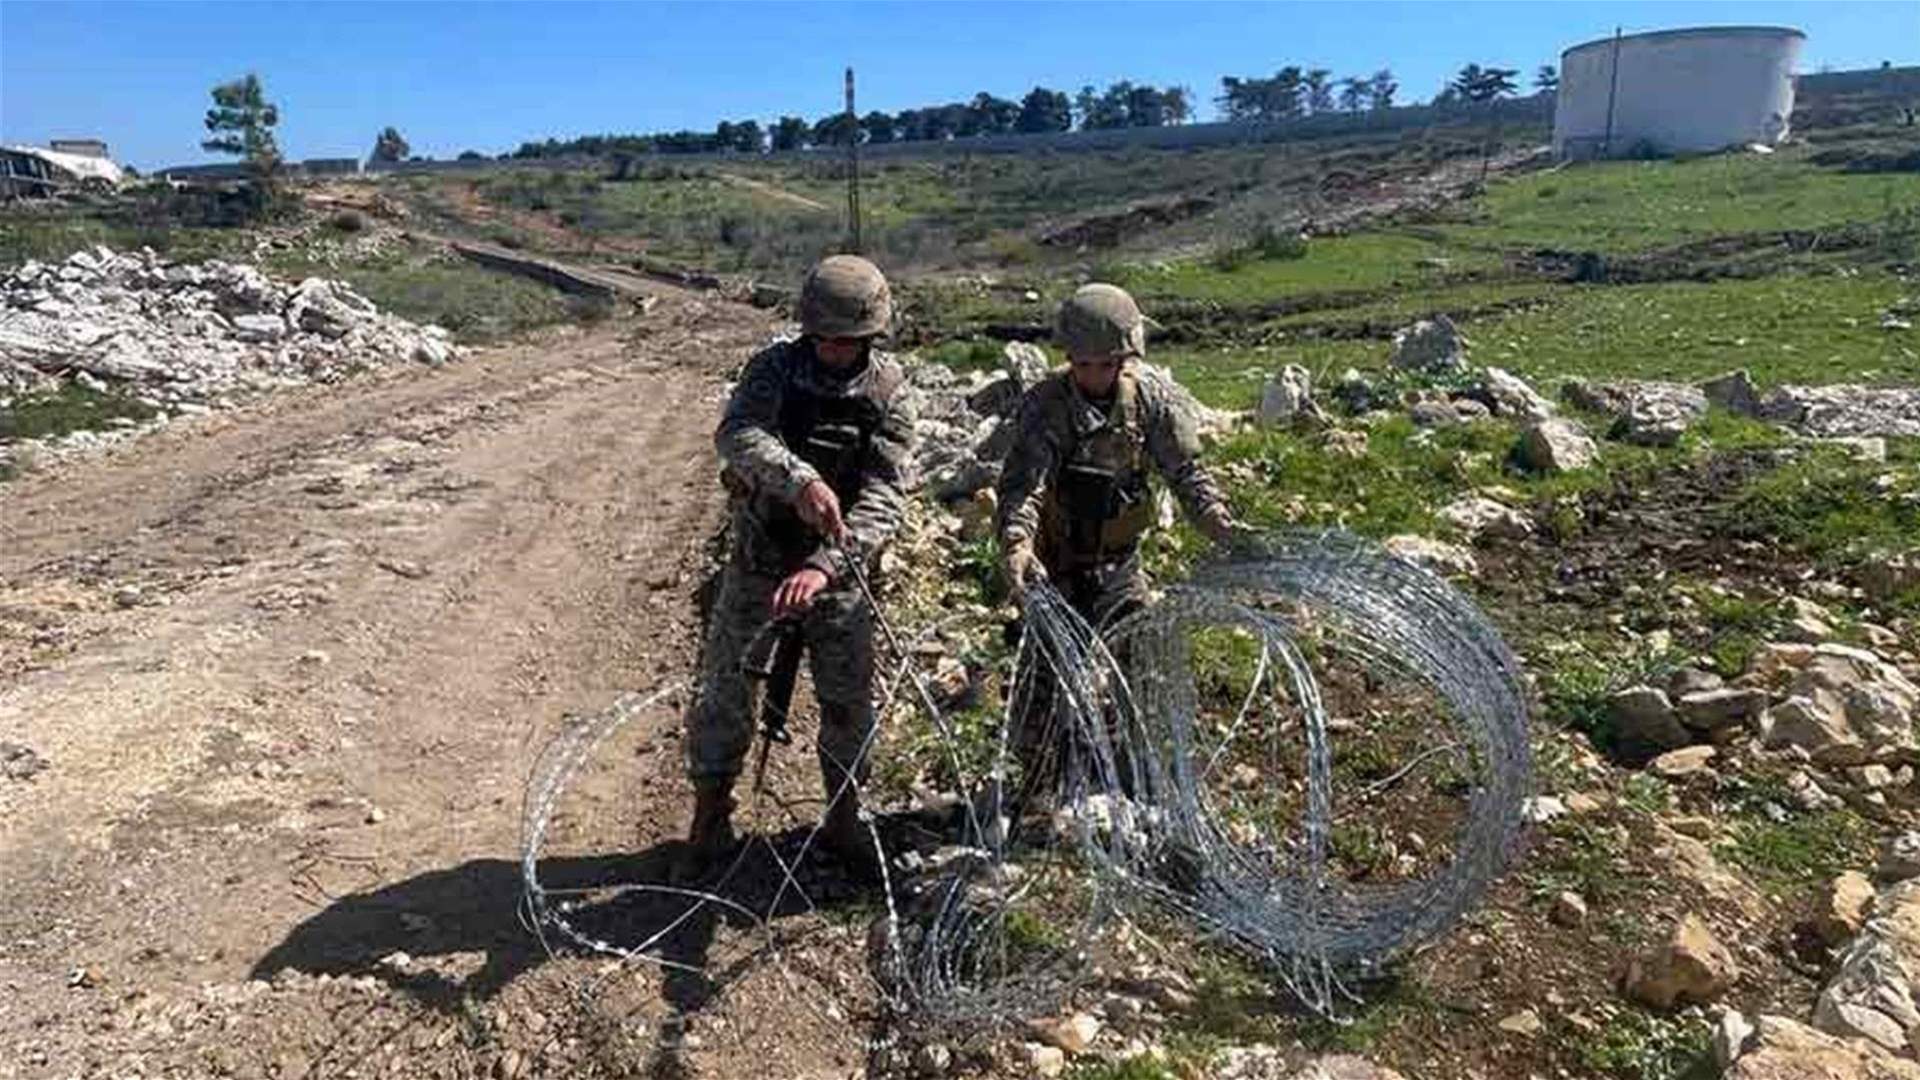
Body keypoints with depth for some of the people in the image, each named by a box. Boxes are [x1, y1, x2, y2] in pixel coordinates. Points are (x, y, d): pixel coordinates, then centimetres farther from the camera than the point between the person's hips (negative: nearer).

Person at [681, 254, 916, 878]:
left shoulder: (887, 390, -9)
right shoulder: (775, 367, -10)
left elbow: (887, 492, -20)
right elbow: (737, 435, -29)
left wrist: (825, 565, -34)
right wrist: (799, 480, -49)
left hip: (839, 572, 1)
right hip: (758, 564, 0)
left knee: (850, 704, 10)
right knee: (725, 693, 8)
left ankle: (844, 822, 31)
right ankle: (709, 821, 28)